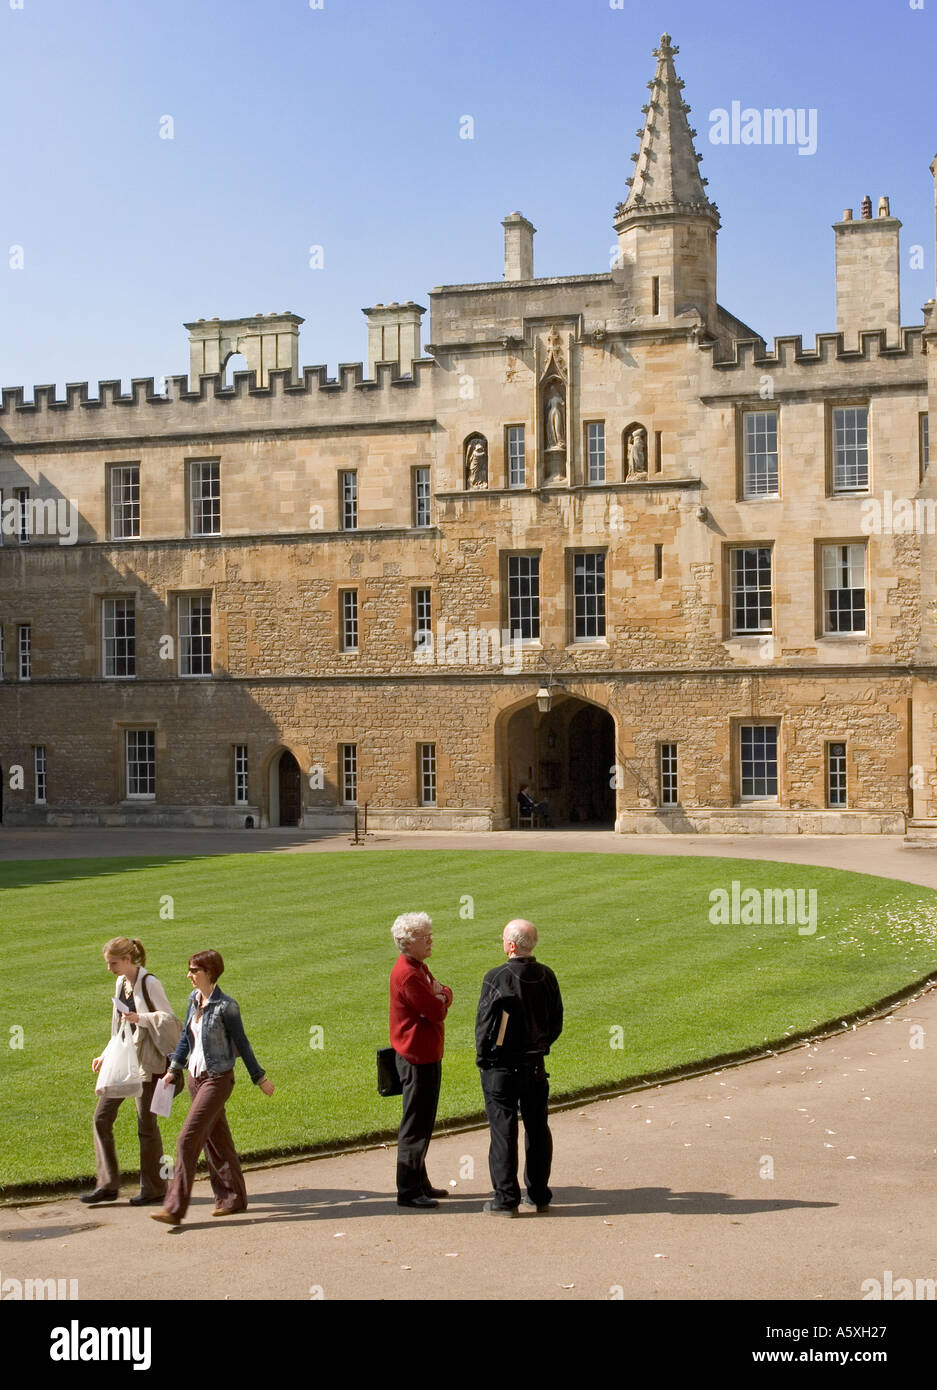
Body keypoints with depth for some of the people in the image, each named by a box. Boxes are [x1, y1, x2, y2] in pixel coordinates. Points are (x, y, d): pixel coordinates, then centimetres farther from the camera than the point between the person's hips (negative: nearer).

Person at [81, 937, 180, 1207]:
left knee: (146, 1123, -1)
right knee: (102, 1116, 2)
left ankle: (154, 1188, 11)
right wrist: (105, 1055, 15)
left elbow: (169, 1018, -13)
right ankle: (107, 1185, 10)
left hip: (146, 1061, -8)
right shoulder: (121, 984, 11)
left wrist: (141, 1018, -26)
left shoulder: (149, 984, -12)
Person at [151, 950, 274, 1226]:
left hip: (217, 1079, -8)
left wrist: (260, 1078, -2)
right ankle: (232, 1197, 25)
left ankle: (175, 1208, -9)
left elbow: (241, 1044, -9)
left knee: (188, 1139, -11)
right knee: (216, 1139, 14)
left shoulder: (225, 1006, -16)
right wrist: (174, 1068, 15)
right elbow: (186, 1036, 18)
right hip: (196, 1076, 8)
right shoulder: (194, 999, 6)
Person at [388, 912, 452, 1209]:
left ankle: (419, 1182, 27)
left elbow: (444, 999, 12)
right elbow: (437, 1012, -21)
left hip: (427, 1055, 11)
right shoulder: (407, 975, -21)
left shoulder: (418, 967, 13)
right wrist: (442, 998, -1)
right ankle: (408, 1191, 0)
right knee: (415, 1126, -5)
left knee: (423, 1123, 17)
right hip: (418, 1059, -11)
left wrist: (441, 993, -10)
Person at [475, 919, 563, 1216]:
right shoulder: (546, 976, 0)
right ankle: (539, 1195, 21)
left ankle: (506, 1200, 6)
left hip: (501, 1068, -5)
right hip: (536, 1065, 5)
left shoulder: (497, 978, -18)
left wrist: (482, 1057, 0)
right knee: (537, 1130, 14)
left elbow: (485, 1023, -13)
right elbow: (557, 1022, 7)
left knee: (503, 1132, 2)